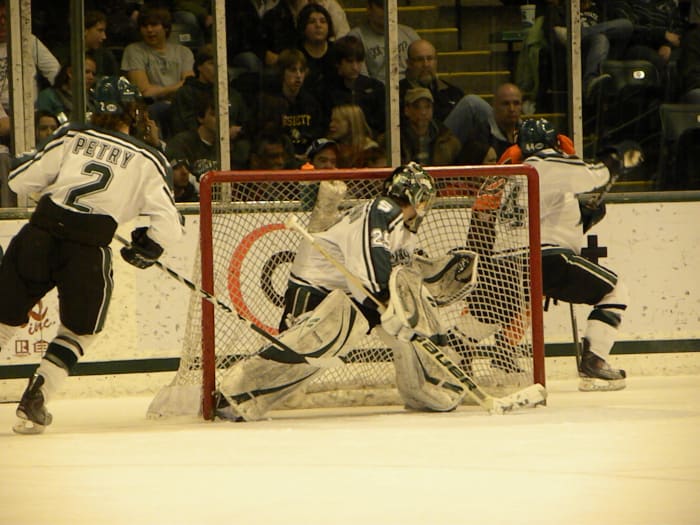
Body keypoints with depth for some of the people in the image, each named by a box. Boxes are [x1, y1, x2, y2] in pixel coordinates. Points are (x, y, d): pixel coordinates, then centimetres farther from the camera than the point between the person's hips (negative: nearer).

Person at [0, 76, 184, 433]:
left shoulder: (70, 137, 11)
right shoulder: (147, 161, 9)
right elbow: (169, 227, 5)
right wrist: (144, 250, 24)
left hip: (38, 238, 1)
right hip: (88, 252, -1)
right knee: (79, 331, 21)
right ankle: (33, 403, 9)